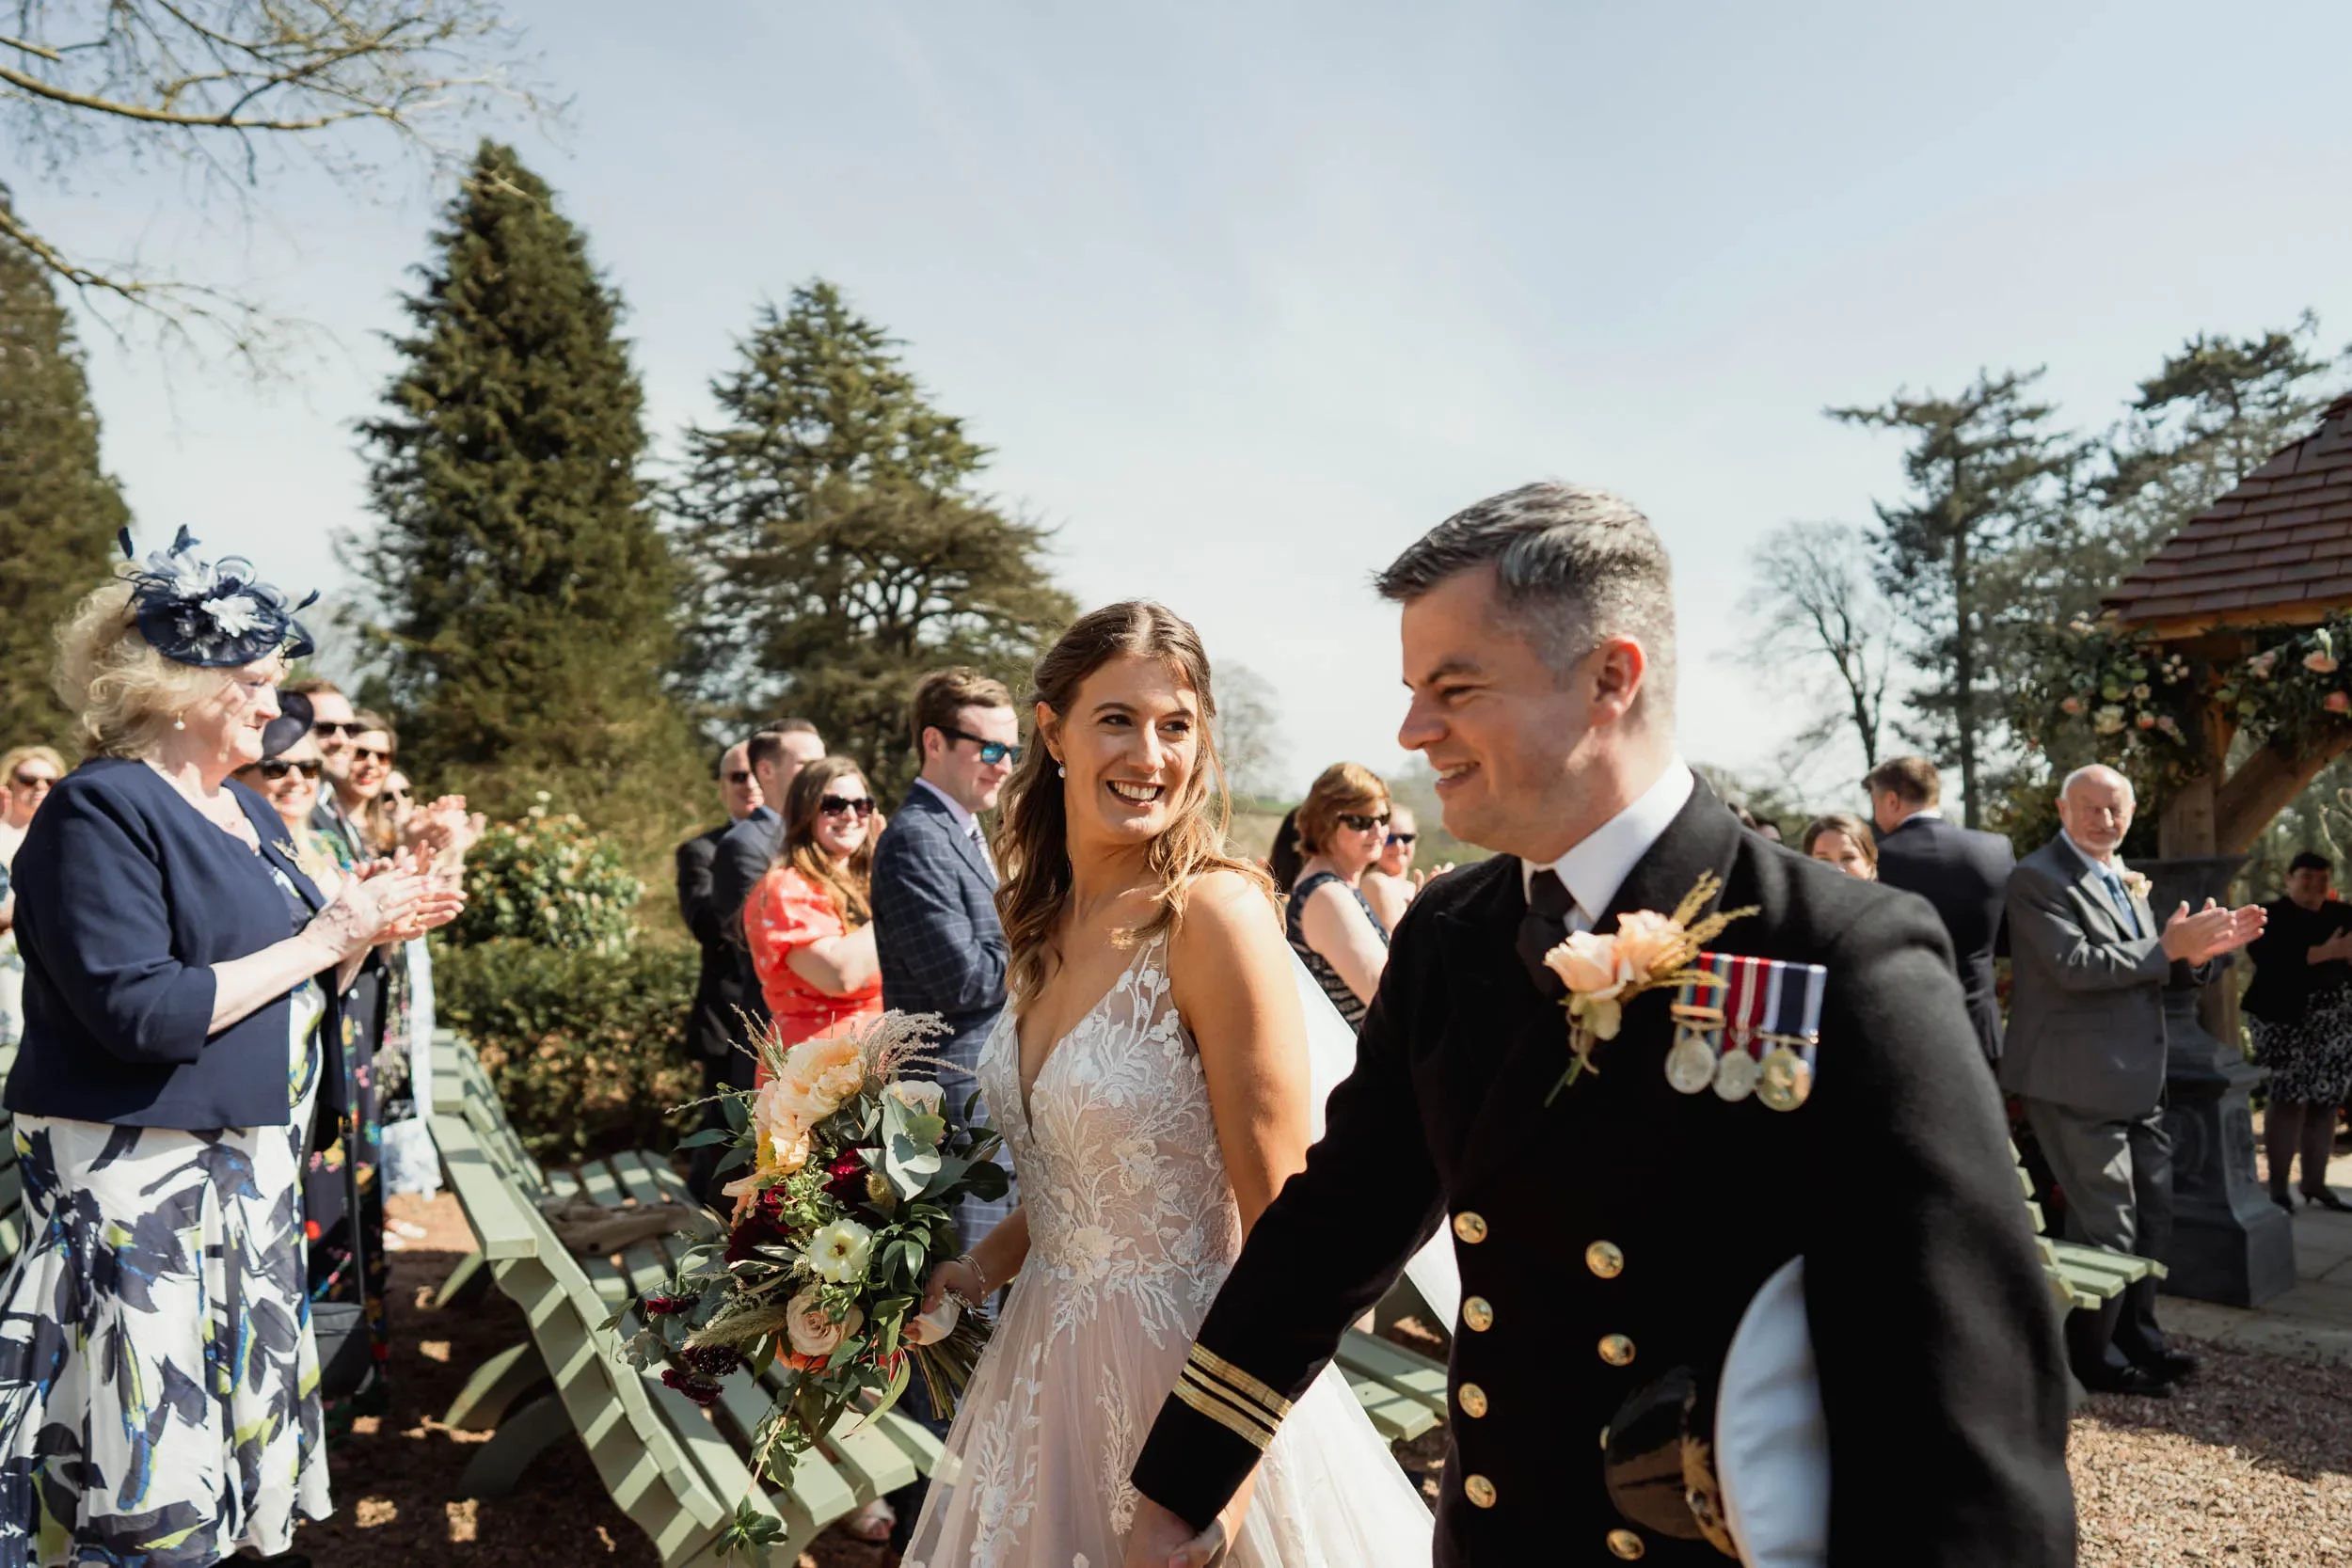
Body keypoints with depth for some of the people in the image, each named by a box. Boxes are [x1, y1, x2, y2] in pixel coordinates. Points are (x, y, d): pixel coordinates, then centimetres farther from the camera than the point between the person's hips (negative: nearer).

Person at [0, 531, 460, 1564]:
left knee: (247, 1400, 16)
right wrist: (321, 940, -19)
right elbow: (137, 1013, -24)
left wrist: (367, 929, -1)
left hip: (252, 1164, 8)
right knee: (146, 1469, 0)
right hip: (139, 1182, -8)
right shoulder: (101, 810, -15)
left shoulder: (245, 809, 11)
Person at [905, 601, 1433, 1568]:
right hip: (1048, 1355, 7)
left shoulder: (1217, 911, -21)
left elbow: (1278, 1224, -18)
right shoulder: (1047, 918, 2)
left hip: (1185, 1358, -7)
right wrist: (975, 1270, 1)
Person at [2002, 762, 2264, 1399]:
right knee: (2106, 1226, -1)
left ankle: (2137, 1337, 37)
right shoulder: (2037, 879, -14)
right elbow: (2073, 964, -24)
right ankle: (2094, 1359, 15)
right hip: (2079, 1083, -9)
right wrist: (2167, 948, -21)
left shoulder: (2124, 880, 15)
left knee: (2152, 1214, 20)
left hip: (2137, 1080, 9)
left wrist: (2199, 949, -4)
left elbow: (2144, 970, 15)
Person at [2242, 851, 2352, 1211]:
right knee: (2290, 1099, -7)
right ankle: (2278, 1185, 0)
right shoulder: (2272, 917, -4)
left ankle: (2315, 1183, 18)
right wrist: (2323, 953, -23)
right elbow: (2266, 958, -22)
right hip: (2286, 1020, -5)